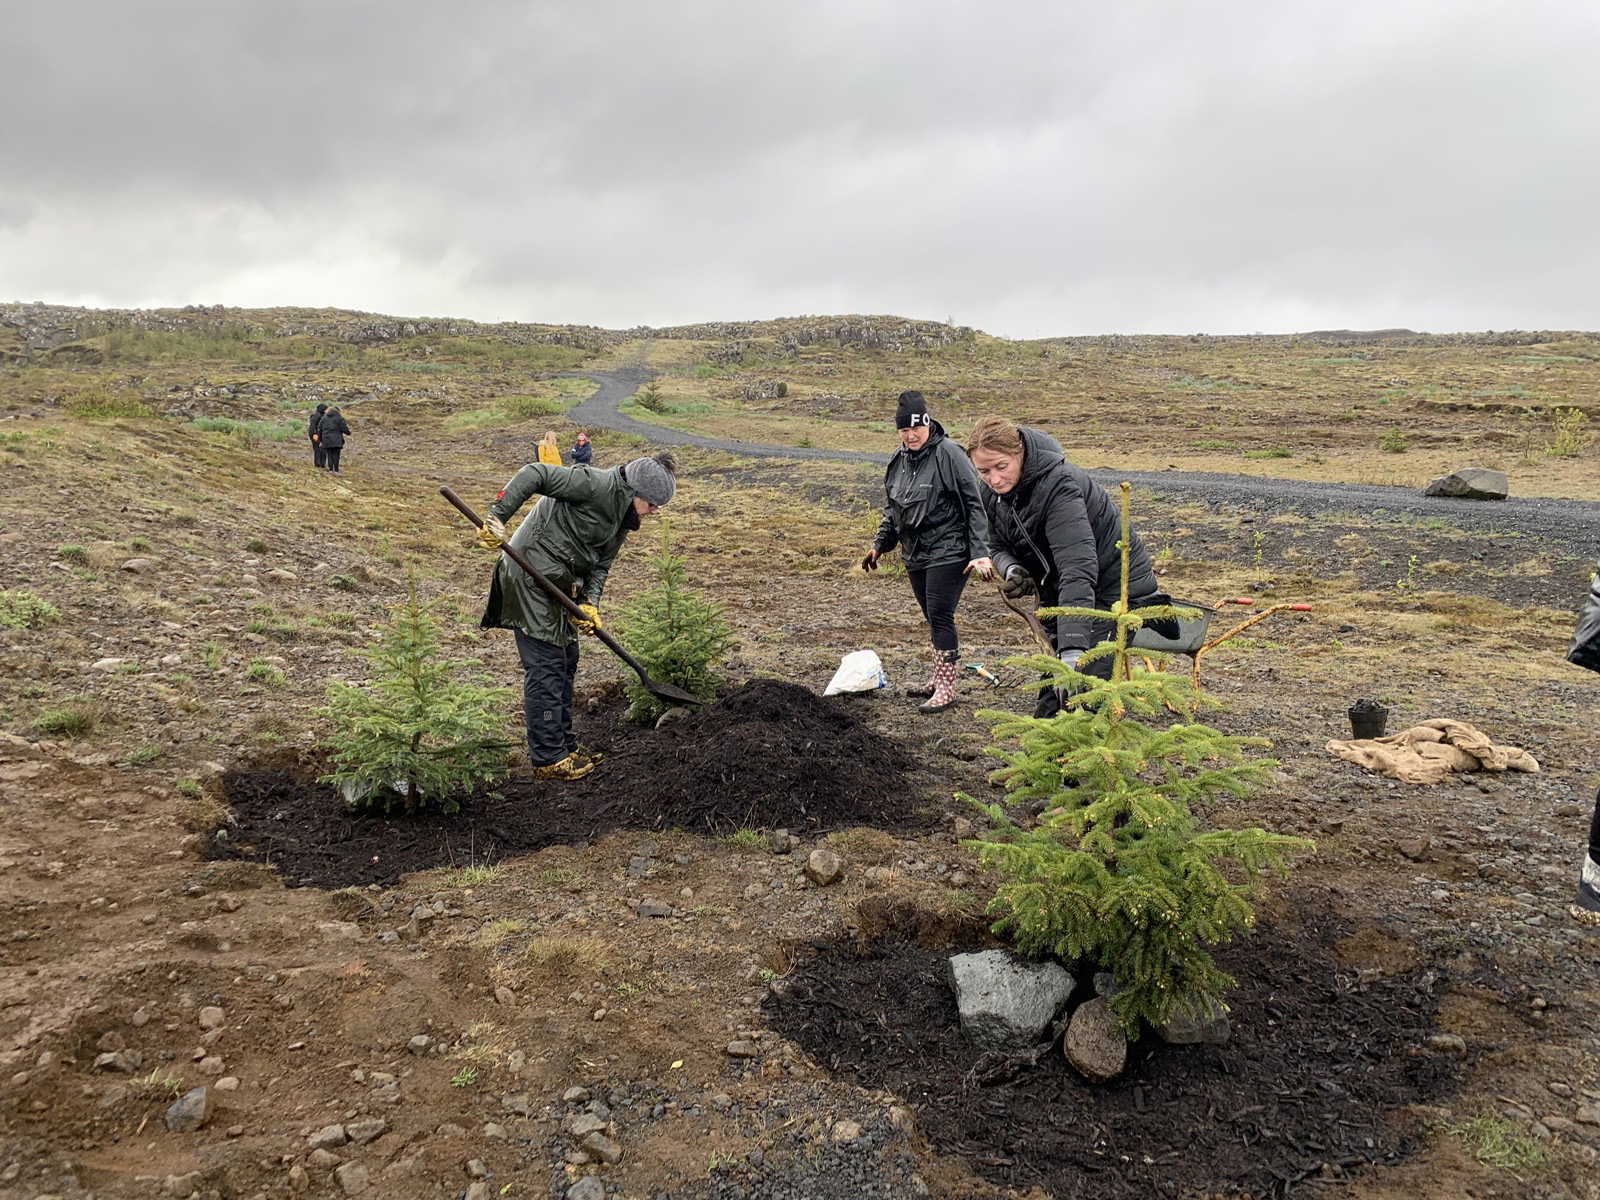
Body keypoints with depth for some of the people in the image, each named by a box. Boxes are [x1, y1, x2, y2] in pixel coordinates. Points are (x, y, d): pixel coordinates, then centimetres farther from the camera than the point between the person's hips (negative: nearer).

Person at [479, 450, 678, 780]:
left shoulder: (624, 518, 11)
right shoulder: (596, 484, -19)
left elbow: (600, 564, 11)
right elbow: (535, 474, -24)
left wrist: (589, 603, -5)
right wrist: (497, 517, -30)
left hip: (558, 584, 10)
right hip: (530, 577, -10)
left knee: (566, 661, 16)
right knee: (546, 666, -7)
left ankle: (564, 746, 28)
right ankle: (547, 759, 0)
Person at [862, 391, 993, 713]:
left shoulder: (948, 454, -13)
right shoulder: (899, 460, 10)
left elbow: (974, 504, -14)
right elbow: (892, 508, 24)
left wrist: (980, 552, -18)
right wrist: (880, 545, 23)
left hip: (947, 554, -7)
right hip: (914, 556, 7)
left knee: (940, 617, -7)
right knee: (933, 619, 15)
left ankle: (946, 689, 2)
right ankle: (939, 679, 28)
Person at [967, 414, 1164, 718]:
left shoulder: (1058, 486, -32)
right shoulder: (993, 493, -7)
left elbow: (1077, 570, -42)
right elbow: (999, 546, 8)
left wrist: (1072, 651, -52)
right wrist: (1012, 570, -18)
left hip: (1114, 588, -8)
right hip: (1057, 594, 8)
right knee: (1052, 697, 12)